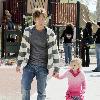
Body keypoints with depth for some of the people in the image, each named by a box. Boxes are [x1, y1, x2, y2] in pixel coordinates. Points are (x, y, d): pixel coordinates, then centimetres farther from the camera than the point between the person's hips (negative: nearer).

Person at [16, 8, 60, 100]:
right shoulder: (28, 31, 1)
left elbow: (55, 51, -1)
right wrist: (19, 64, 10)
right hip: (29, 65, 2)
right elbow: (23, 48, 10)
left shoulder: (50, 33, -4)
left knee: (41, 92, 2)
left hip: (43, 66, -1)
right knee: (24, 88, -7)